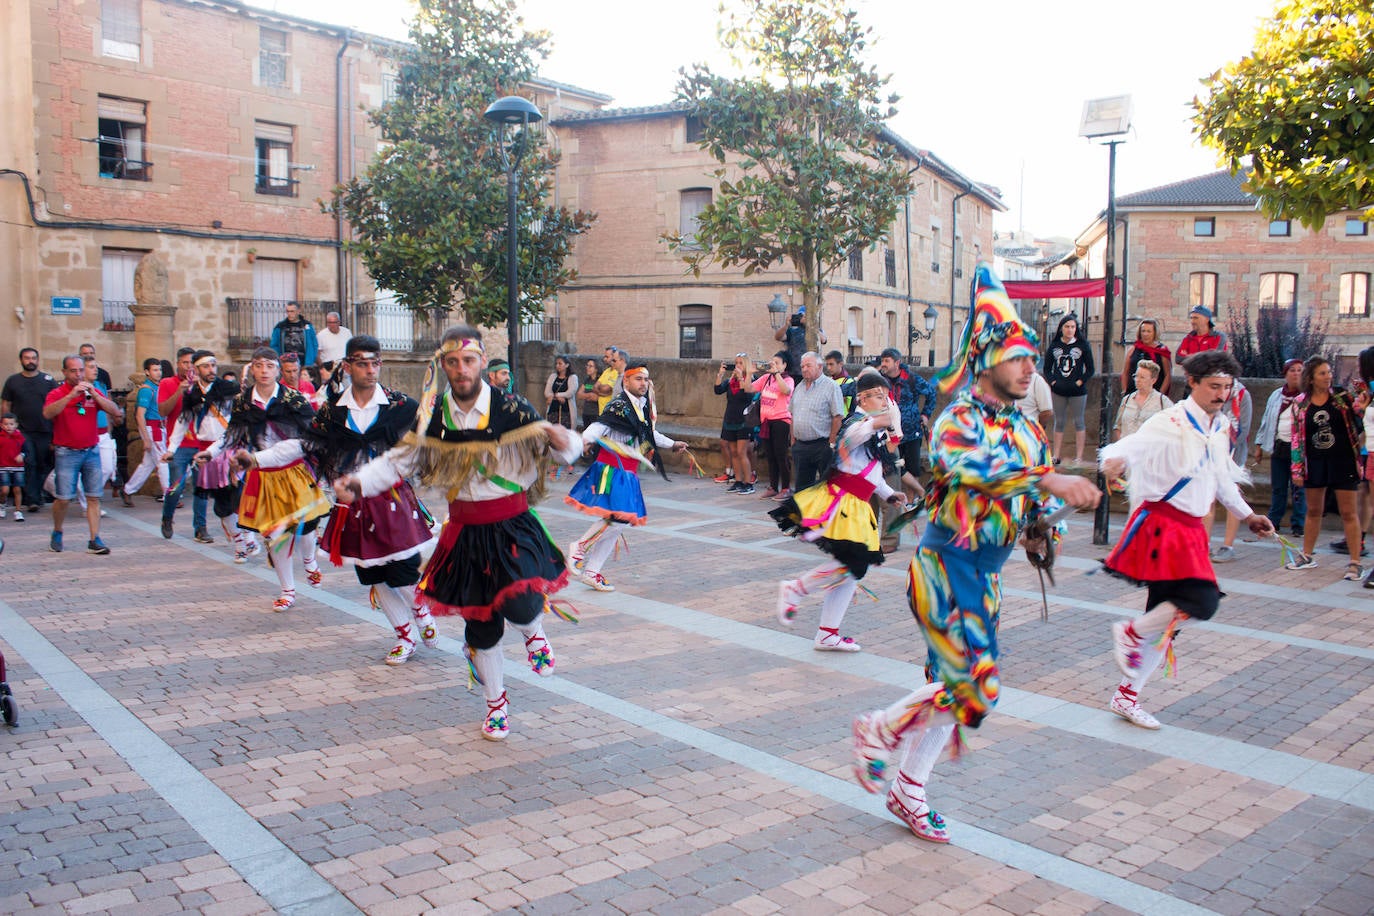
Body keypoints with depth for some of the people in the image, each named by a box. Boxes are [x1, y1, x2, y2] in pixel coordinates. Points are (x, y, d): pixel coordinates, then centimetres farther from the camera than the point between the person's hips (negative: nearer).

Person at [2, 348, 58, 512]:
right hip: (22, 431, -1)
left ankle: (36, 497, 16)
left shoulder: (48, 380, 7)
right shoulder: (12, 381, 8)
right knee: (29, 464, -9)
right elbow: (5, 405, 11)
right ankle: (32, 499, -8)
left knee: (44, 466, 3)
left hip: (45, 431, 1)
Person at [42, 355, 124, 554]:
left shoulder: (93, 392, 9)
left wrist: (94, 394, -13)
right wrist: (71, 395, -25)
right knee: (64, 498, -4)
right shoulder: (57, 394, 0)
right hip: (66, 453, -3)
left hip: (92, 451, 3)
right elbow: (47, 413, -20)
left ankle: (95, 540, 1)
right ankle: (57, 534, 20)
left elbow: (115, 411, -3)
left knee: (94, 497, -1)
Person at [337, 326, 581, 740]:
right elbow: (398, 460, 5)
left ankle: (533, 632, 16)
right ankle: (496, 703, 35)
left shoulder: (511, 409, -11)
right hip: (465, 531, 3)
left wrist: (561, 441, -31)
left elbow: (564, 449, -7)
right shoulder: (433, 416, -1)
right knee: (481, 624, 12)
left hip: (513, 526, -3)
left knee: (520, 607, -24)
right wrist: (358, 484, -11)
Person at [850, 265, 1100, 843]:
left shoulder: (1024, 429, 10)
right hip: (949, 563, -8)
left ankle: (909, 793, 25)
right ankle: (879, 729, 12)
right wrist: (1048, 477, -46)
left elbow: (1040, 496, 16)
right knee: (973, 685, -12)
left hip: (987, 572, 8)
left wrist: (1042, 529, -7)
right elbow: (961, 463, -38)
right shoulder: (960, 419, -15)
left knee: (954, 683, 12)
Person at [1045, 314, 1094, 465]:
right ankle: (1056, 456, 13)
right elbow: (1047, 368, 12)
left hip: (1078, 391, -2)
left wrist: (1079, 382, -8)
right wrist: (1053, 382, -3)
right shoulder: (1054, 346, 6)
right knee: (1059, 422, 8)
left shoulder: (1083, 345, 0)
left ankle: (1078, 457, 8)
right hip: (1058, 391, 2)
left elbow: (1090, 370, 2)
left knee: (1078, 422, 4)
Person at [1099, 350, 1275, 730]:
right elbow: (1133, 445, -28)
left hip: (1191, 530, 8)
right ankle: (1131, 633, -1)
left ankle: (1126, 695, 19)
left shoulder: (1222, 428, 13)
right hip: (1161, 524, -8)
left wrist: (1248, 516, 30)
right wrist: (1114, 459, -50)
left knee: (1165, 619, 9)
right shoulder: (1172, 422, -12)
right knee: (1202, 601, -24)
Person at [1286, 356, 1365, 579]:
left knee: (1348, 512, 0)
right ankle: (1307, 556, 26)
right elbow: (1297, 437, 4)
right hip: (1314, 462, 2)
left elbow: (1358, 426, 3)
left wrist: (1360, 410, -18)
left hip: (1343, 461, -2)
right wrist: (1297, 469, 1)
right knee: (1313, 511, 13)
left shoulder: (1342, 396, -1)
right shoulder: (1300, 403, 2)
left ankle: (1355, 563, 5)